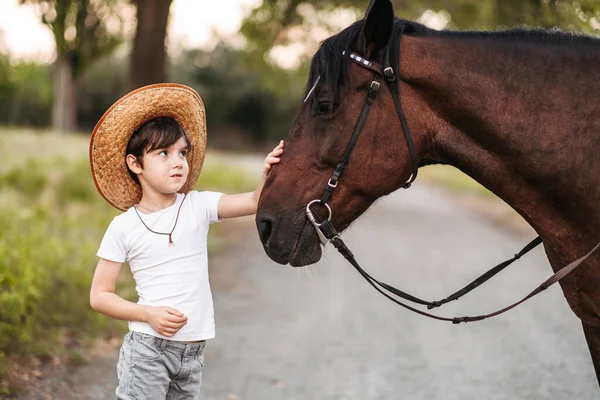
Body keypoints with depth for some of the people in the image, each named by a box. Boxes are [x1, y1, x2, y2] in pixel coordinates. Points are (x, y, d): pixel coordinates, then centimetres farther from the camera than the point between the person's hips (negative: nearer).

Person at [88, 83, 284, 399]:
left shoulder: (198, 206, 0)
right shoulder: (124, 227, -6)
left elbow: (254, 202, -14)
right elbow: (99, 296, -2)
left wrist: (269, 176, -34)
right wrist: (148, 314, -16)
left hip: (194, 350, 3)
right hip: (148, 348, -3)